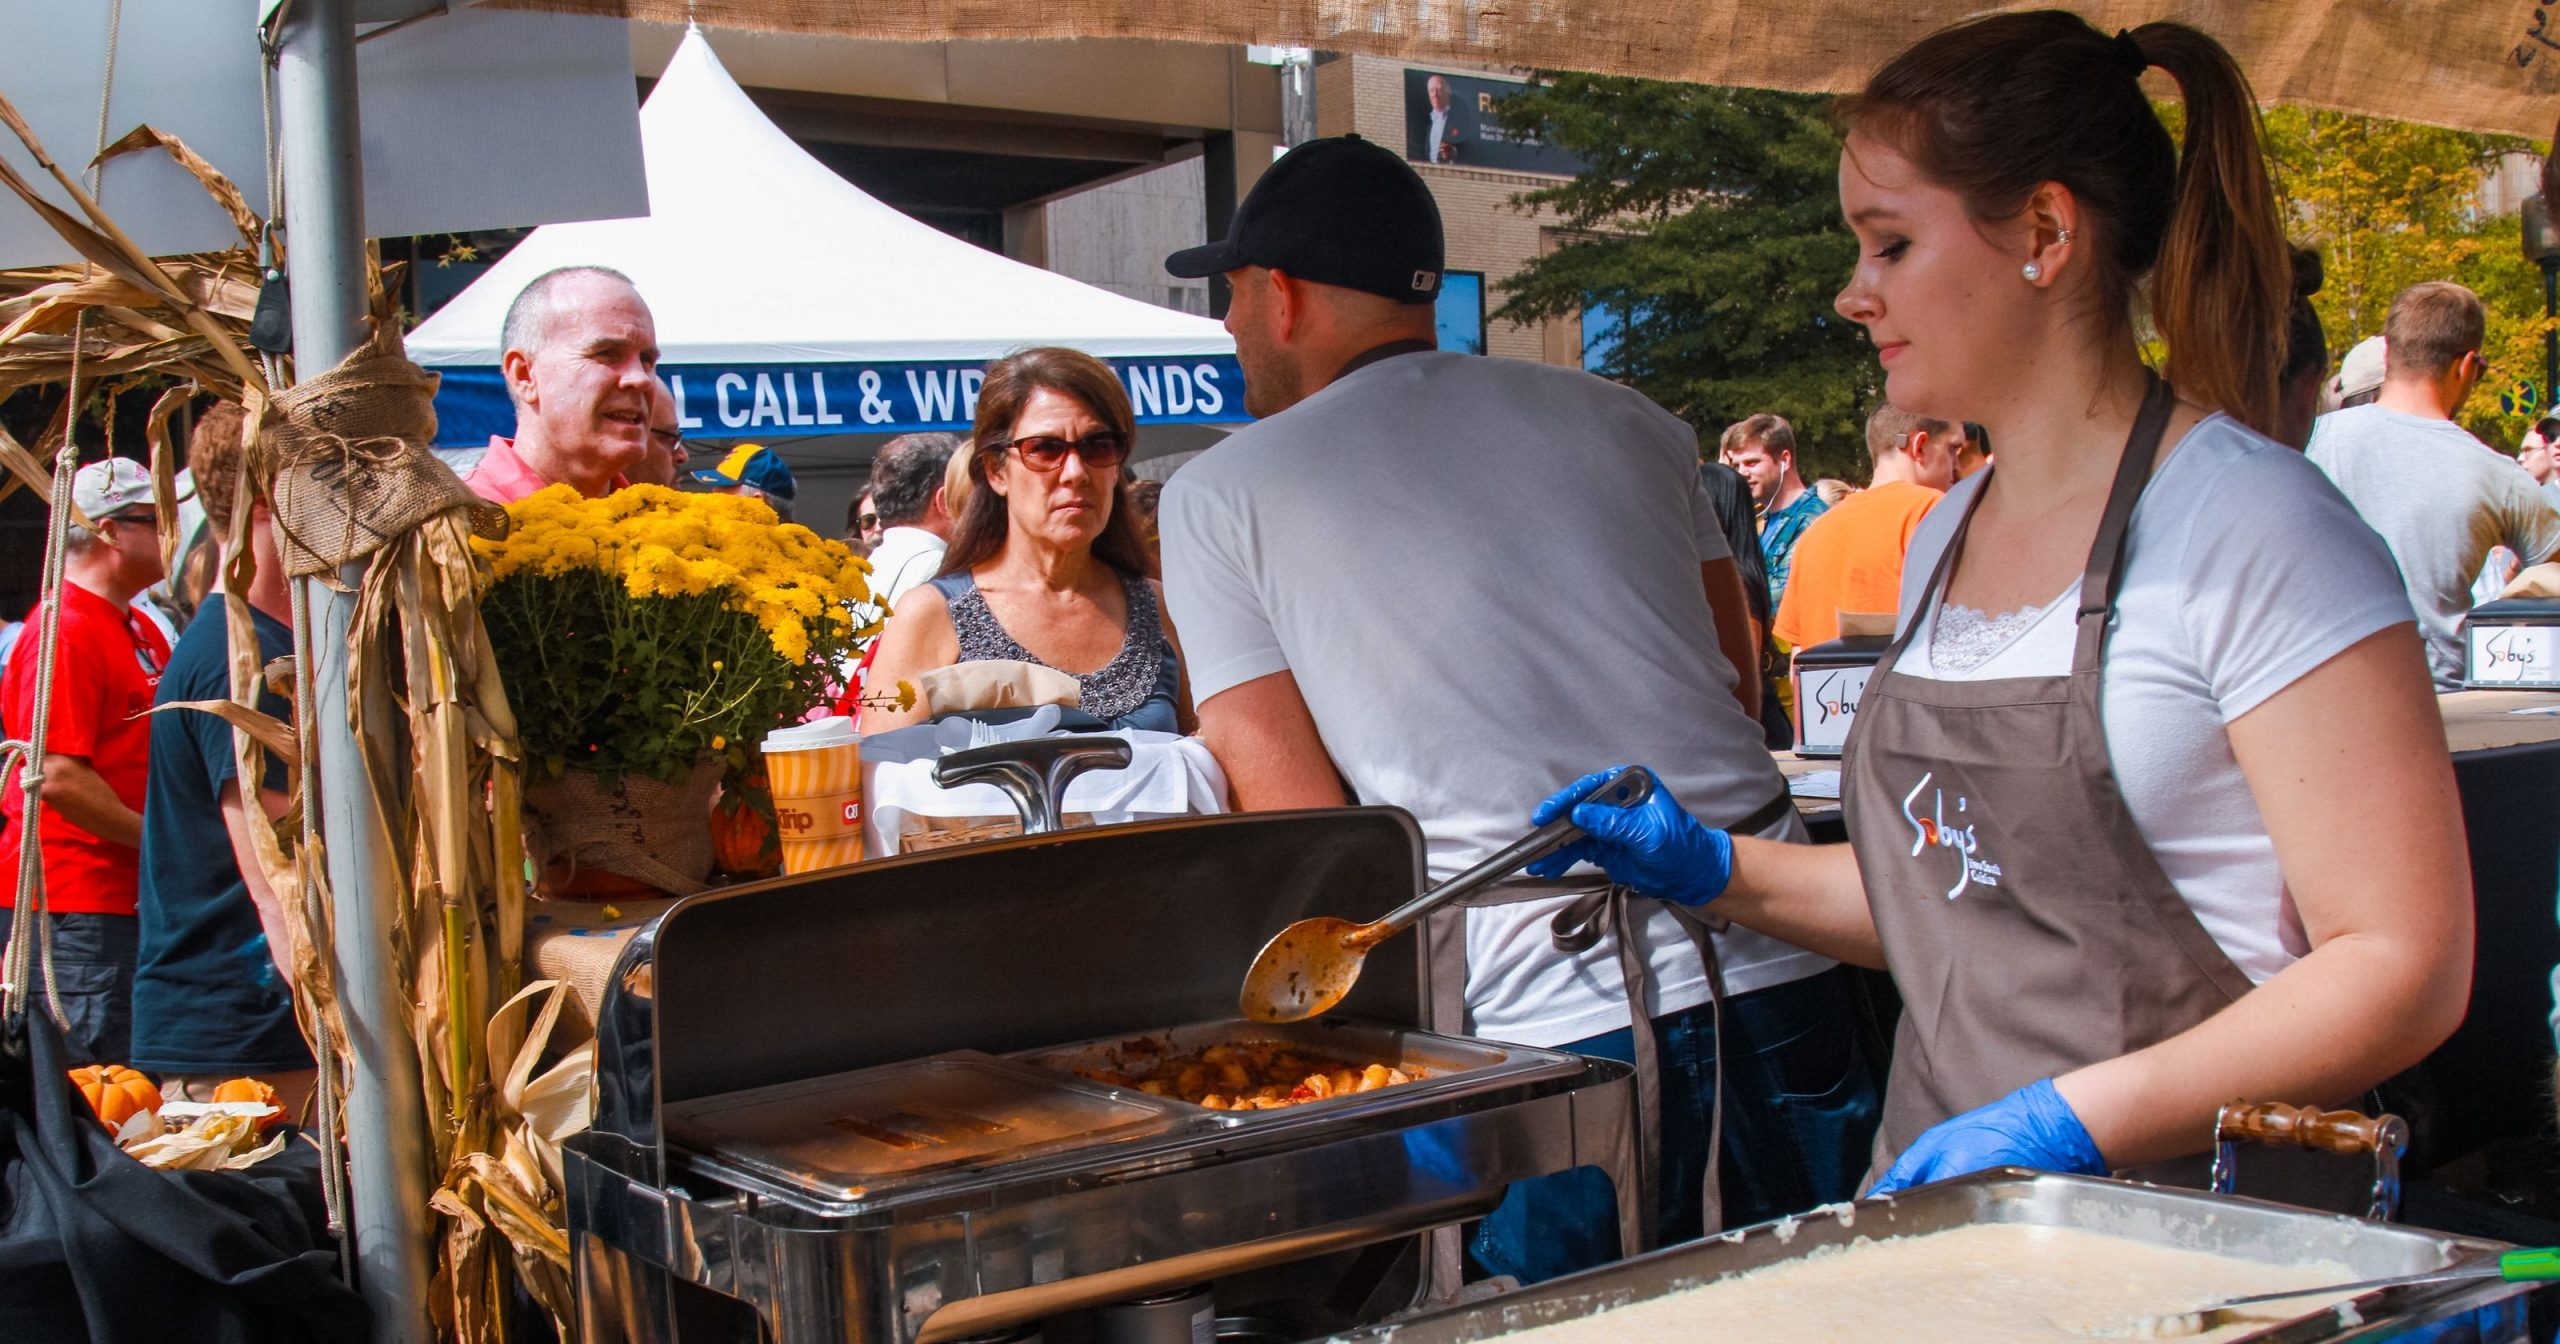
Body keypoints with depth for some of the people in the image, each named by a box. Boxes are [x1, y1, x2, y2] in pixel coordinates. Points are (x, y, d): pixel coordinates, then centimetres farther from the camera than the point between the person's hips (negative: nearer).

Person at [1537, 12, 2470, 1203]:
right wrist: (1715, 870, 10)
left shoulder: (2242, 521, -10)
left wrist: (2070, 1121, -20)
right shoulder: (1948, 536, 13)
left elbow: (2406, 965, -13)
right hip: (1941, 1194, 6)